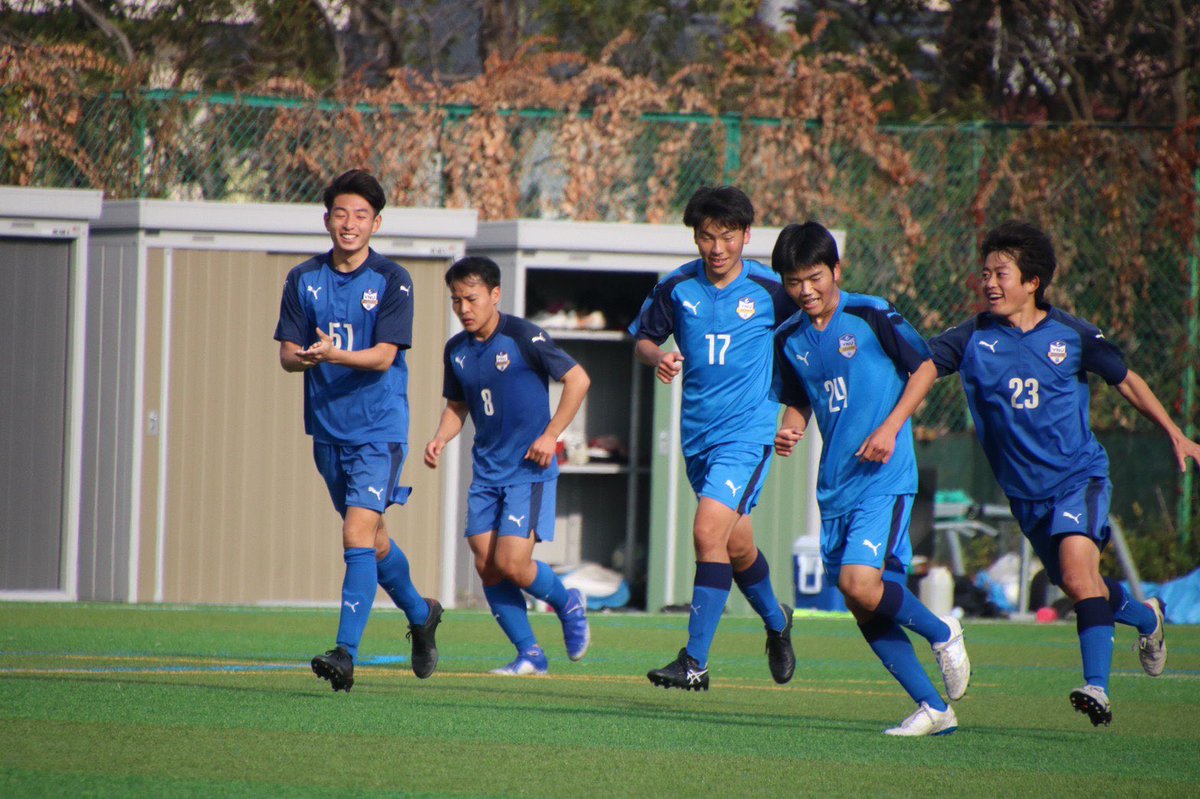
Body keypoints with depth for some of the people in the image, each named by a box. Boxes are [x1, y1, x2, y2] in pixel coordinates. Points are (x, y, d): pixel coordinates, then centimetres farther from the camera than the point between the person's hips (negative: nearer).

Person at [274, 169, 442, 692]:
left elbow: (384, 356, -15)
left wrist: (333, 354, -32)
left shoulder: (392, 281, -7)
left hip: (379, 429, -5)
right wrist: (301, 357, -22)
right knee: (371, 537, 17)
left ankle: (346, 653, -22)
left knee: (359, 535, -18)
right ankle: (421, 615, 42)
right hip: (327, 428, 5)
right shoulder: (303, 280, 5)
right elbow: (287, 353, 2)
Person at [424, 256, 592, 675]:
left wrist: (550, 435, -13)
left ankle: (568, 605, 14)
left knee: (512, 564, -15)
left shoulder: (523, 337, -12)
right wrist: (440, 438, 0)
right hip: (486, 471, 6)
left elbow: (577, 379, -9)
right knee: (487, 568, -1)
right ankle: (529, 654, 10)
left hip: (530, 469, -6)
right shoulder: (457, 350, 7)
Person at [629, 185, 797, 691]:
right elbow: (643, 338, 11)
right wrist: (657, 358, -13)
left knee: (709, 531, -20)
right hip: (697, 435, 5)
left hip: (748, 432, -5)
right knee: (735, 545, 17)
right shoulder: (677, 287, -1)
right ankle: (776, 621, 47)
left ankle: (696, 662, -19)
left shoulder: (771, 290, -9)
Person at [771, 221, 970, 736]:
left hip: (885, 477, -6)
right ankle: (933, 708, 11)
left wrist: (891, 427, -11)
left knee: (860, 584, -21)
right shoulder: (790, 340, 7)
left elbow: (926, 367, -1)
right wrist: (789, 430, -3)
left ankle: (941, 632, 7)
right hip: (835, 485, 6)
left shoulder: (871, 316, -8)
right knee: (862, 609, 2)